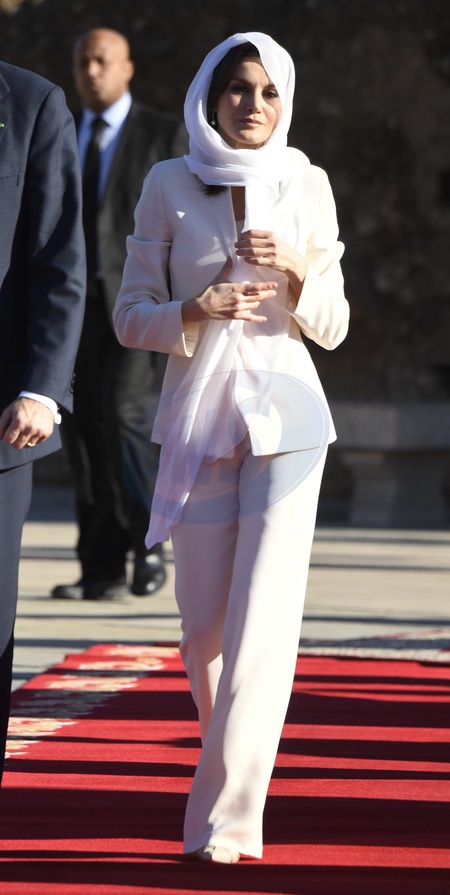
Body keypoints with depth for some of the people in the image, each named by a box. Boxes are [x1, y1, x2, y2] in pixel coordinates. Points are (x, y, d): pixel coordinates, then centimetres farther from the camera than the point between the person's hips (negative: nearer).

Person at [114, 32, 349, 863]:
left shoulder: (305, 185, 2)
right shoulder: (168, 185, 2)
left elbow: (332, 326, 5)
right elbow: (130, 316, 3)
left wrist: (296, 269, -15)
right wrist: (196, 311, -17)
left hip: (284, 417, -1)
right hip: (197, 420, 1)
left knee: (265, 617, -12)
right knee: (205, 628, 3)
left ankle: (226, 815, -9)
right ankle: (229, 770, 29)